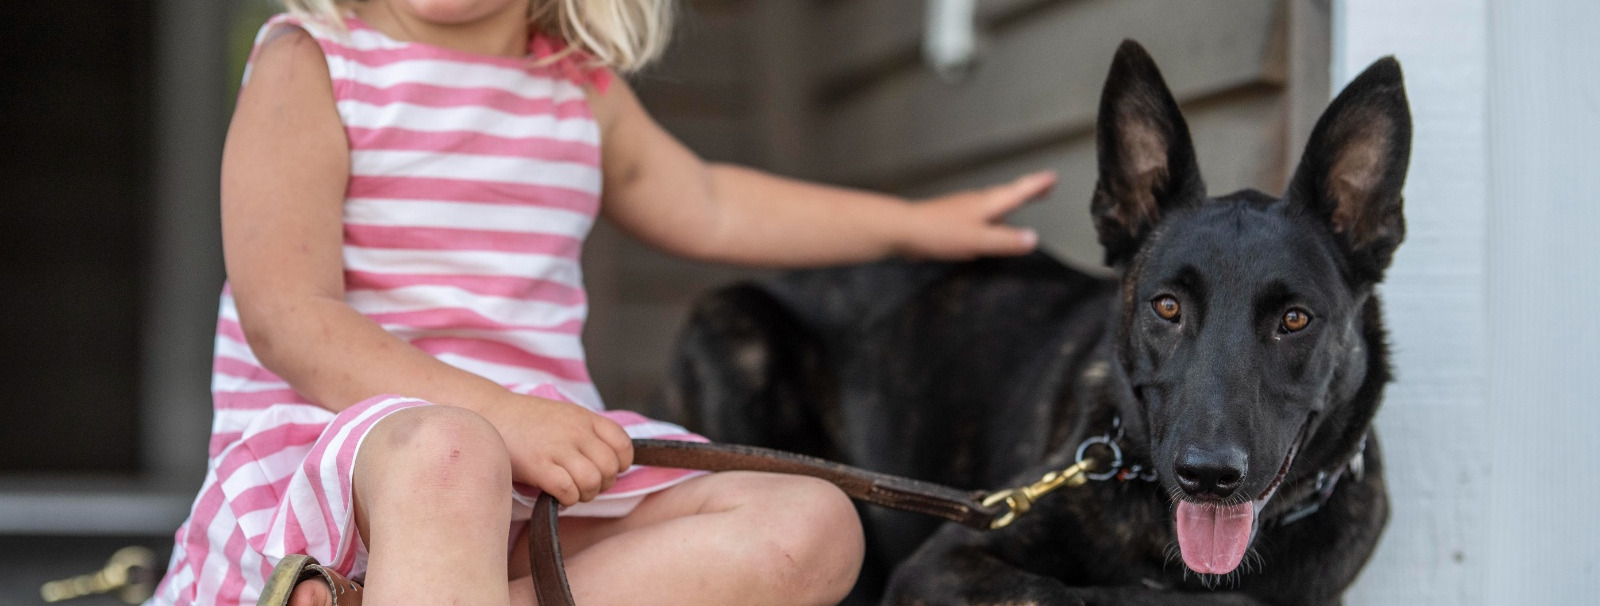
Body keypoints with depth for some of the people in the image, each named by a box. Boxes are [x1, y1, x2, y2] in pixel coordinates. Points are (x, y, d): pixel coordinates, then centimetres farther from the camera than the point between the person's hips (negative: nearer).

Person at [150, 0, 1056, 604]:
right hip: (320, 469, -6)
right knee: (442, 455, -40)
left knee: (808, 527, -17)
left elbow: (704, 207, 37)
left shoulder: (585, 90, 16)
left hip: (544, 473, 6)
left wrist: (918, 224, 44)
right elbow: (288, 318, -12)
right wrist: (501, 415, -24)